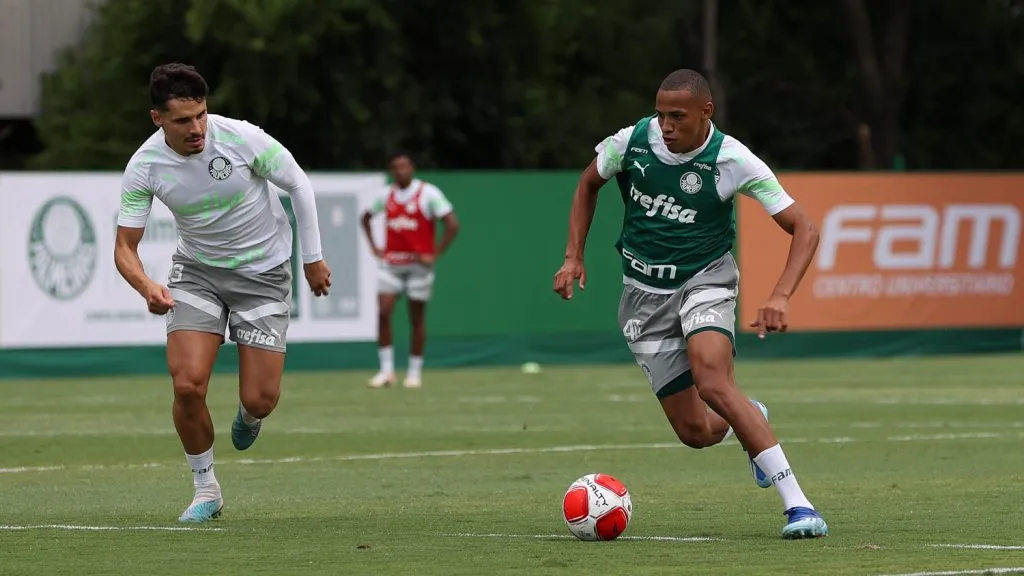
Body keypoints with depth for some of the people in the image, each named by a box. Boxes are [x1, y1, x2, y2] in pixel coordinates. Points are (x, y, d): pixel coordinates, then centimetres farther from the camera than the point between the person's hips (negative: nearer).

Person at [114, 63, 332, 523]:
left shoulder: (241, 138, -23)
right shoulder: (144, 167, -17)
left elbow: (299, 185, -6)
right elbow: (125, 246, -11)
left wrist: (312, 258, 0)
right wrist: (147, 287, -33)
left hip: (264, 272, -1)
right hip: (197, 272, 1)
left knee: (259, 400, -6)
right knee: (187, 385, -18)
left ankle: (248, 417, 35)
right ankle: (205, 488, 5)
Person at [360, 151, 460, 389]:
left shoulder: (429, 193, -7)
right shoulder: (386, 195, 7)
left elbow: (452, 225, -10)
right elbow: (366, 218, 25)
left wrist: (434, 254, -12)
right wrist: (374, 247, 14)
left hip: (418, 264, -3)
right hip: (391, 263, 3)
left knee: (417, 318, 3)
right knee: (383, 312, -9)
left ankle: (415, 372, 13)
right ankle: (386, 370, -2)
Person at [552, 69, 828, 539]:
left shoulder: (732, 161, -18)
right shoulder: (631, 142, -11)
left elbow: (804, 230, -15)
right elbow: (588, 184, 12)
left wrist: (780, 297, -29)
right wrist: (574, 257, 3)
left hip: (705, 279, -3)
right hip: (644, 292, 3)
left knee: (713, 383, -32)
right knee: (695, 431, -1)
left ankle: (797, 505, -31)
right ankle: (749, 422, 39)